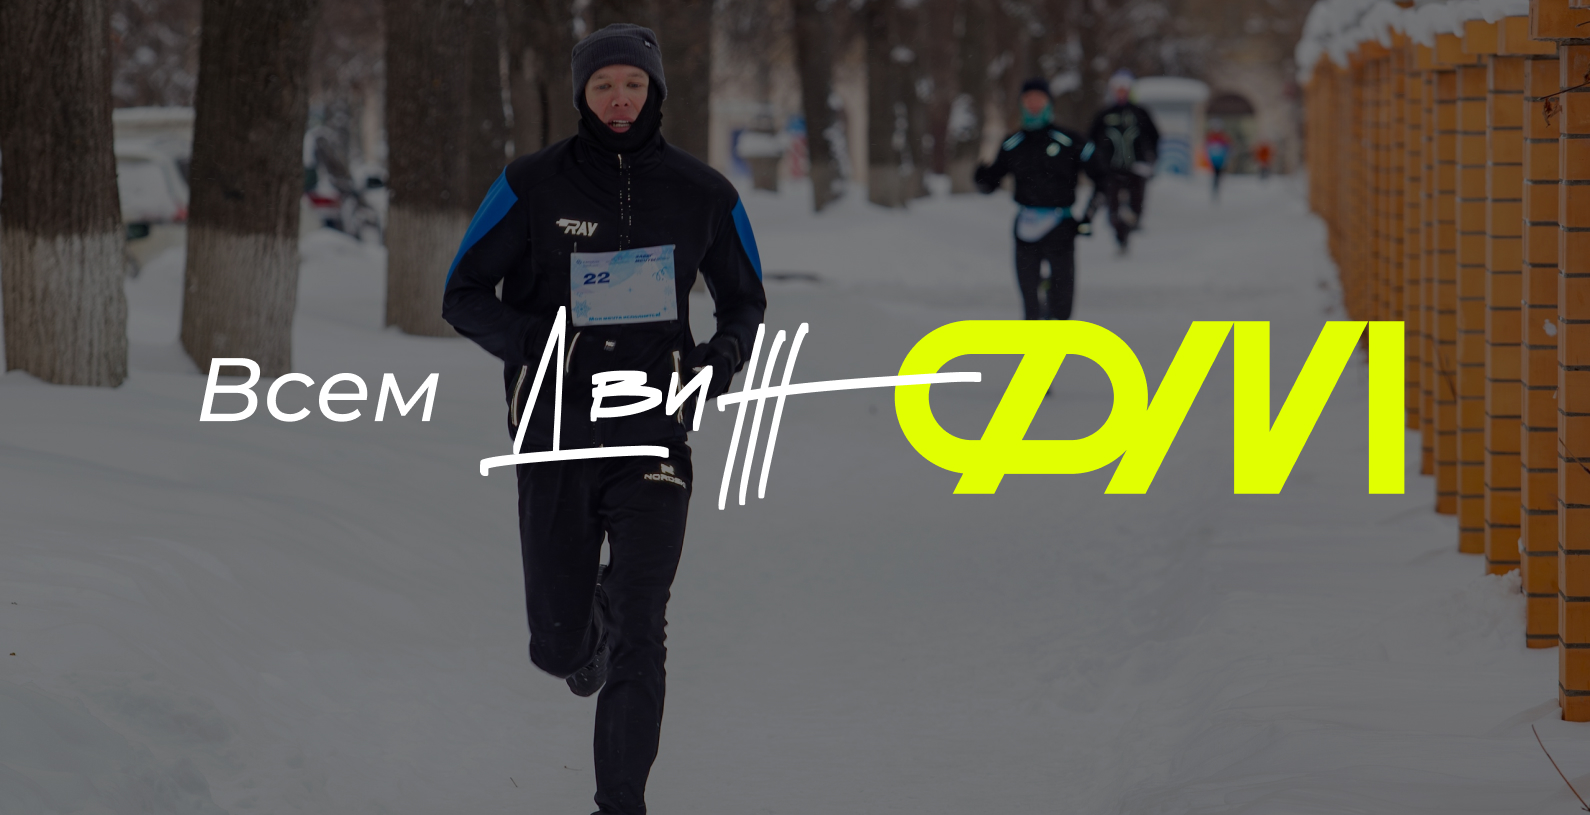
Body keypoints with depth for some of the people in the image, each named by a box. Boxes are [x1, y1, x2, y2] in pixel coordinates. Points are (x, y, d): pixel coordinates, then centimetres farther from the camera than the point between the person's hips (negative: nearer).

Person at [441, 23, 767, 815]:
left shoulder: (702, 195, 1)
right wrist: (531, 340, -18)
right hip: (555, 435, 0)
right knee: (557, 646, 10)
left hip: (653, 434, 0)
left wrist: (725, 352, -8)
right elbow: (464, 295, 1)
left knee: (639, 637, -13)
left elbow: (744, 302, 15)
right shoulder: (533, 186, -4)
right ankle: (586, 632, 48)